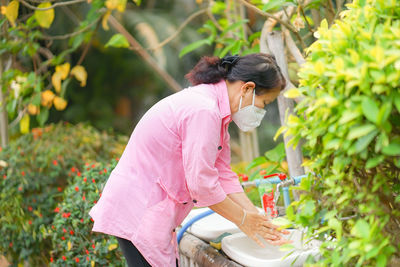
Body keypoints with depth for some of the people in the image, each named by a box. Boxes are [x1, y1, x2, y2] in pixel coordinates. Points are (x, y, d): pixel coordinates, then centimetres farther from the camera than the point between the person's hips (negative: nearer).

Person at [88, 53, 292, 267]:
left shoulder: (216, 110, 10)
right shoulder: (203, 111, -22)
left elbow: (223, 175, 11)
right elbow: (201, 184, -21)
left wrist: (259, 221, 5)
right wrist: (243, 219, -9)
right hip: (138, 211, -10)